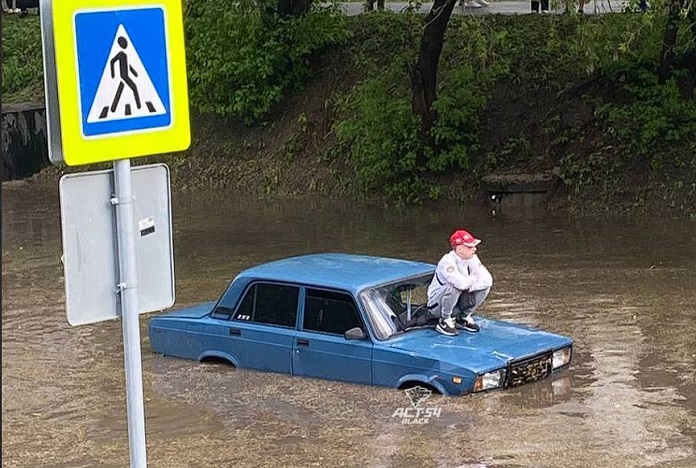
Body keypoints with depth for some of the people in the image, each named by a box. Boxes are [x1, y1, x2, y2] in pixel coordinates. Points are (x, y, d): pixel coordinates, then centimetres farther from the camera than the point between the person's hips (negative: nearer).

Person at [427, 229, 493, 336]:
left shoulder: (472, 258, -6)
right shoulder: (447, 262, -27)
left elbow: (487, 280, -13)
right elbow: (461, 283, -41)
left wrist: (468, 286, -25)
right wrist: (474, 279, -19)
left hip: (458, 301, 6)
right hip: (438, 305, -6)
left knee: (485, 286, -11)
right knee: (454, 286, -36)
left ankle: (463, 317, 4)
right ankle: (445, 321, -16)